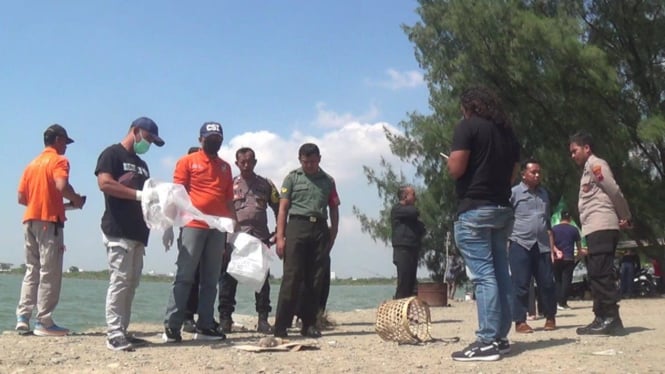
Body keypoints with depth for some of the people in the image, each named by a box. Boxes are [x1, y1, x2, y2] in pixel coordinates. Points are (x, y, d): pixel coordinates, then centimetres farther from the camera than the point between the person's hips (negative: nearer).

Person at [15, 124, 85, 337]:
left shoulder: (32, 164, 18)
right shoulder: (59, 161, -4)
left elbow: (21, 197, 15)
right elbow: (61, 186, -22)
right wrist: (76, 200, -6)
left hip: (30, 220, 8)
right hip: (49, 221, -8)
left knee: (32, 271, 11)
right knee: (49, 273, -5)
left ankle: (22, 318, 6)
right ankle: (44, 322, -4)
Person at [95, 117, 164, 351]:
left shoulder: (141, 164, 25)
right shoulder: (112, 154, 0)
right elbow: (105, 183, -15)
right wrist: (139, 194, -19)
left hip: (138, 231, 9)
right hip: (118, 230, -8)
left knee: (131, 284, 7)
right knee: (119, 281, -10)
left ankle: (122, 331, 12)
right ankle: (114, 334, -7)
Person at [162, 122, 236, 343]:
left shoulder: (225, 167, 19)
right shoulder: (187, 162, 5)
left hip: (218, 228, 5)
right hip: (193, 226, -5)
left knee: (210, 280, 6)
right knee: (184, 277, -6)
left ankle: (205, 326, 11)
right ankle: (171, 327, -4)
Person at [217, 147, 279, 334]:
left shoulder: (266, 184, 14)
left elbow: (278, 208, 14)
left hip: (260, 236, 1)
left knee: (262, 278, 2)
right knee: (229, 278, -2)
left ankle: (263, 319, 7)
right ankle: (225, 318, 3)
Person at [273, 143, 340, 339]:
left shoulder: (328, 181, 15)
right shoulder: (292, 178, 8)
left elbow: (334, 209, 16)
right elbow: (283, 208, 3)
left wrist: (333, 234, 4)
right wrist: (280, 237, -6)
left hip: (320, 229, 3)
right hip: (297, 226, -3)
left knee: (316, 280, 3)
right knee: (291, 277, -8)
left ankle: (309, 324, 12)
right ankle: (281, 326, -6)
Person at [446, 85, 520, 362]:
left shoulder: (468, 126, -6)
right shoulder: (507, 131, 16)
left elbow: (455, 169, -14)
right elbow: (513, 173, 18)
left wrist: (451, 162, 7)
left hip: (474, 209, -8)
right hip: (502, 209, 8)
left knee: (482, 275, -10)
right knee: (499, 272, 9)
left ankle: (487, 342, -10)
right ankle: (500, 337, 13)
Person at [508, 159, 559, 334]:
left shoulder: (544, 193, 17)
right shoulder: (514, 192, 1)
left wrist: (552, 246, 16)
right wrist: (506, 243, -9)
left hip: (542, 245, 5)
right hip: (520, 244, -4)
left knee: (547, 283, 5)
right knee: (520, 284, -3)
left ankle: (550, 318, 21)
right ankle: (520, 322, 3)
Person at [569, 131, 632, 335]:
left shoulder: (595, 164, -4)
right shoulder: (588, 169, 25)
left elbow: (614, 191, -10)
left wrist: (625, 217, -2)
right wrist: (622, 218, 13)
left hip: (601, 227, -10)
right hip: (596, 229, 10)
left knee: (600, 274, -13)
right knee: (597, 275, 8)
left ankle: (611, 319, -13)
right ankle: (603, 318, 11)